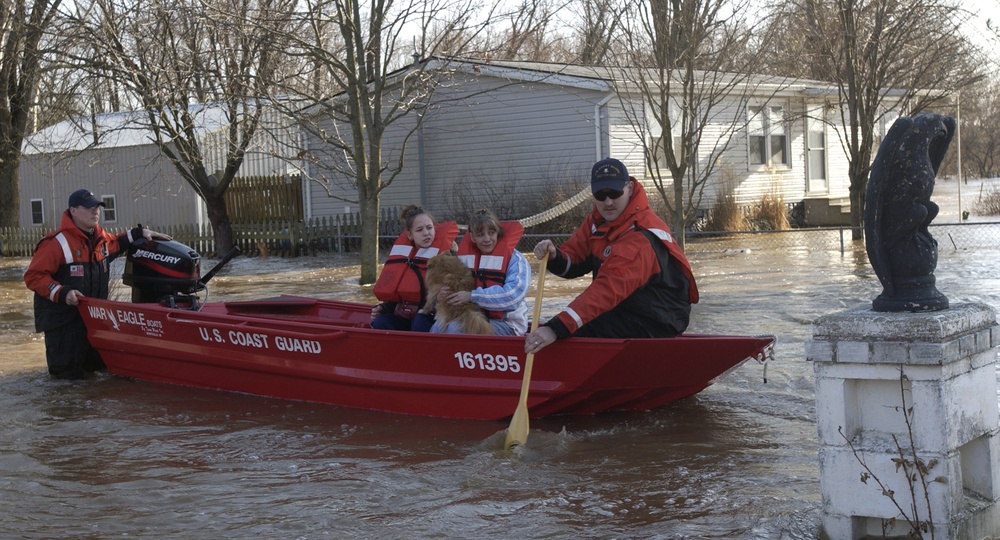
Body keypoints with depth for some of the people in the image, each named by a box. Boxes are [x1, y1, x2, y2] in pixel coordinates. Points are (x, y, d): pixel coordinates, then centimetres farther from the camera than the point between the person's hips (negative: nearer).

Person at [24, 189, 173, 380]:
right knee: (70, 373, -3)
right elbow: (33, 276, -18)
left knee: (98, 364, 17)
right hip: (62, 319, -7)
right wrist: (62, 293, -27)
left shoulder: (101, 238, 4)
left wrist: (139, 233, 17)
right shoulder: (56, 243, -20)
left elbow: (115, 243, 29)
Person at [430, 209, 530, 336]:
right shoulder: (465, 257, 8)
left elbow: (514, 294, -23)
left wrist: (473, 296, -26)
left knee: (455, 329, -27)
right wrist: (442, 296, -14)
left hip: (507, 324, -5)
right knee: (439, 327, -24)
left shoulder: (514, 259, -9)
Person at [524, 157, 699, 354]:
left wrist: (556, 328, -46)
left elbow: (609, 289, -38)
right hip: (625, 311, 9)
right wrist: (554, 257, -23)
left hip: (657, 322, -9)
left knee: (573, 333, -22)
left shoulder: (642, 237, -27)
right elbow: (575, 261, 4)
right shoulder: (598, 220, 2)